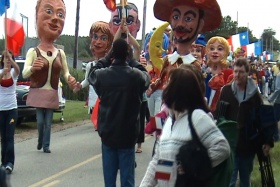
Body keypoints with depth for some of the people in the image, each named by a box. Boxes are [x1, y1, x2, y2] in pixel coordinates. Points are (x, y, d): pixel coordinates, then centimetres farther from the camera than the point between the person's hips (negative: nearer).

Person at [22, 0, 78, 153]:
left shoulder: (60, 53, 5)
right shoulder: (33, 51, -7)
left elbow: (66, 72, 15)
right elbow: (24, 74, -17)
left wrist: (70, 80, -10)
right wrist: (32, 68, -41)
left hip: (52, 94, 3)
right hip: (38, 93, -3)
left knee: (48, 122, 6)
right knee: (40, 120, -1)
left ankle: (46, 145, 14)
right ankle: (40, 141, 23)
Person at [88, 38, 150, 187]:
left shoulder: (102, 75, -9)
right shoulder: (136, 75, -12)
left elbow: (92, 73, 15)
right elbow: (146, 76, 11)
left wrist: (108, 57, 15)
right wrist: (131, 60, 12)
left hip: (107, 134, 2)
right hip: (128, 135, -1)